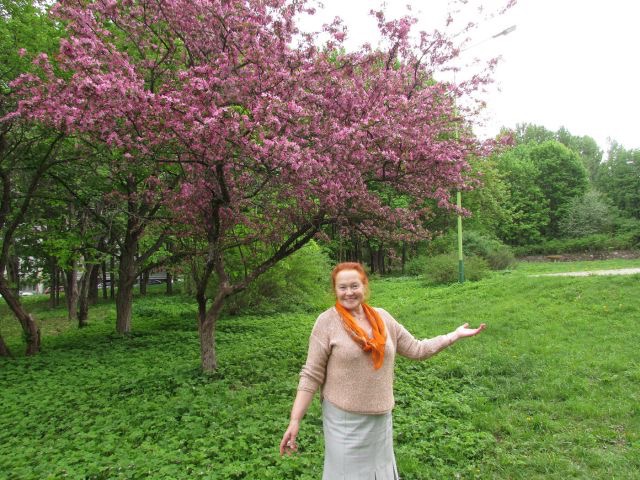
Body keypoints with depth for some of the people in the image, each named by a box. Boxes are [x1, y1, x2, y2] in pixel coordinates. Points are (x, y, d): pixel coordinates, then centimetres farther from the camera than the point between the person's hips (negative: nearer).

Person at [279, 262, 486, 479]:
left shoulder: (382, 317, 0)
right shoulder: (327, 321, -13)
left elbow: (416, 349, 7)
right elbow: (311, 375, -11)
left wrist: (455, 335, 3)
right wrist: (295, 421, -15)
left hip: (380, 416, 5)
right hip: (344, 417, -4)